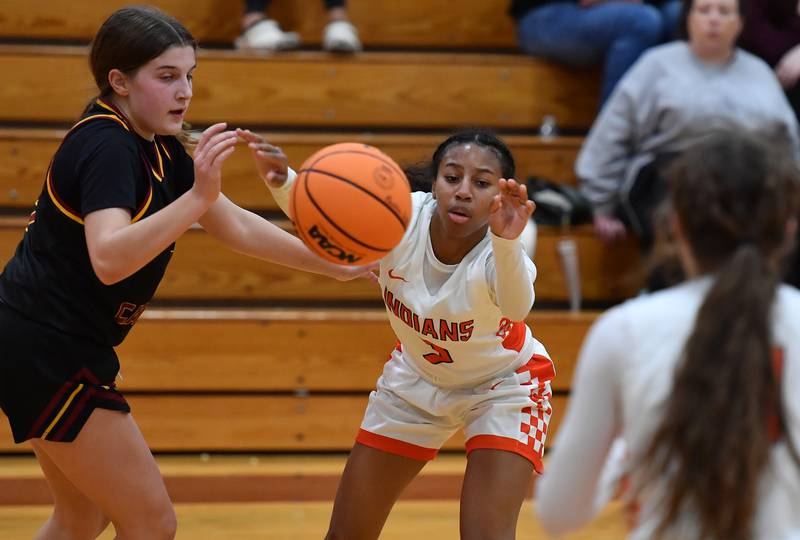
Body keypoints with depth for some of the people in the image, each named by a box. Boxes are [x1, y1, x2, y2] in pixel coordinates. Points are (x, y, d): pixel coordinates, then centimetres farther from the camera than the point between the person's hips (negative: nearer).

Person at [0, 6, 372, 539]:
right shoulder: (107, 146, -21)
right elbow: (108, 260, -37)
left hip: (49, 350, 10)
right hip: (47, 350, -10)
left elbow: (235, 225, 15)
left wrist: (330, 265, 10)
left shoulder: (158, 149, 7)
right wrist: (197, 197, -46)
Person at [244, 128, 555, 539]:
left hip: (502, 385, -4)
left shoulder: (498, 252, -38)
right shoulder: (403, 217, -28)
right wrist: (281, 184, -56)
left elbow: (516, 307, -58)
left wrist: (506, 243, -79)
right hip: (416, 378, 4)